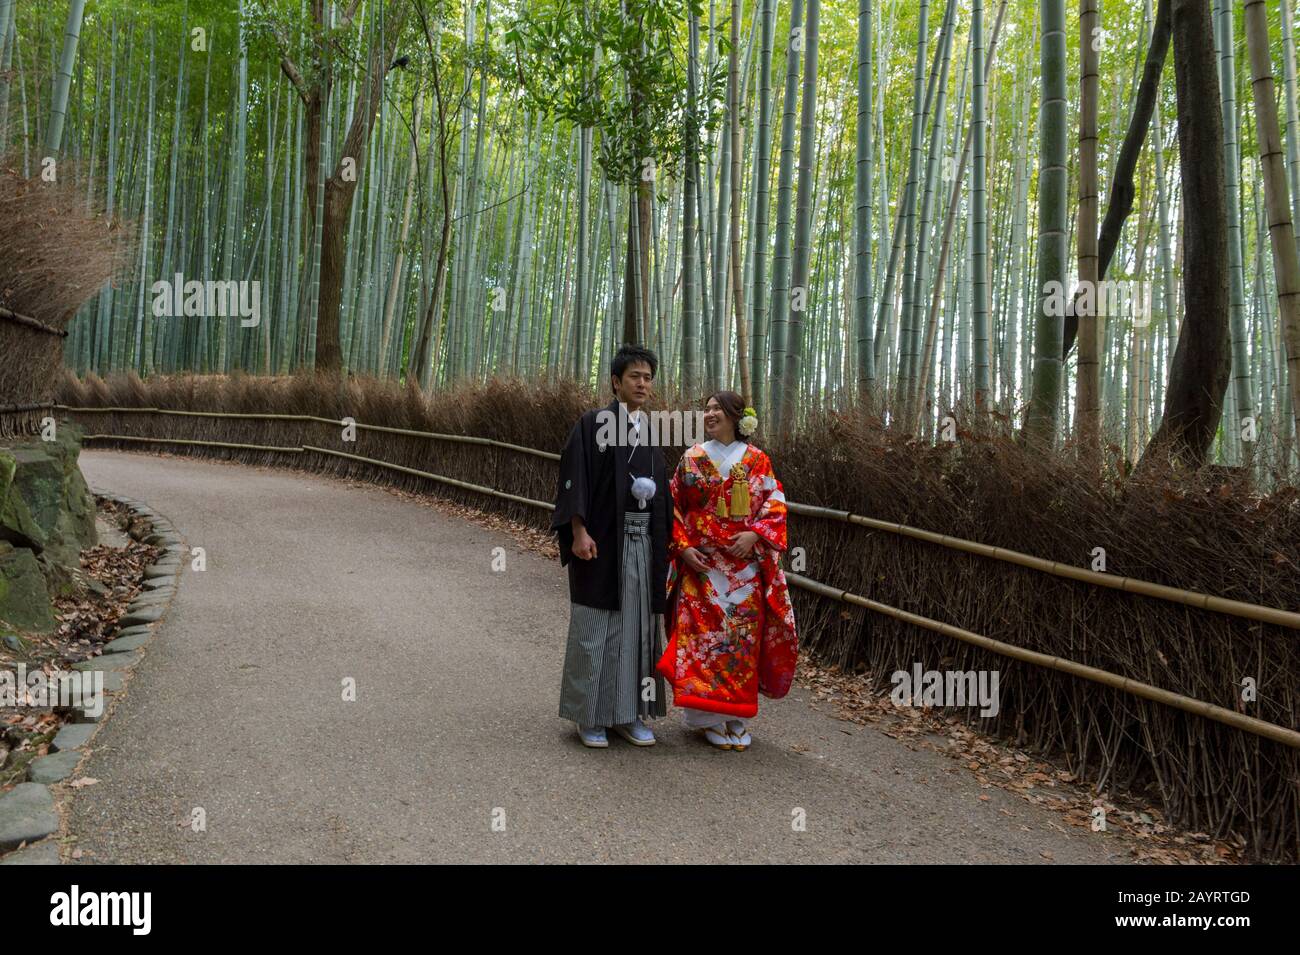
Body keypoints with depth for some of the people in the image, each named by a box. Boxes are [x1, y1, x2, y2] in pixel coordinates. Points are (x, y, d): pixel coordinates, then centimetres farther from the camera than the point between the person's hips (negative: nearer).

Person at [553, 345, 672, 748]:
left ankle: (628, 712, 17)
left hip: (644, 543, 6)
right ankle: (590, 715, 12)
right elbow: (575, 478, -9)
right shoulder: (593, 423, -3)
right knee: (595, 627, 1)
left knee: (637, 625, 7)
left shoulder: (650, 432, 15)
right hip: (602, 540, -5)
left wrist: (664, 543, 9)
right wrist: (579, 532, -19)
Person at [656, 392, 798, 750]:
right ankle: (708, 716, 6)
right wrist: (683, 546, -7)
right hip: (701, 565, 0)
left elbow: (775, 505, 2)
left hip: (745, 563, 1)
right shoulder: (692, 458, 6)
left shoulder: (757, 460, 5)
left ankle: (736, 714, 15)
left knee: (742, 634, 3)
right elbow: (674, 507, 6)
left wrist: (755, 534, -15)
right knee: (704, 633, -4)